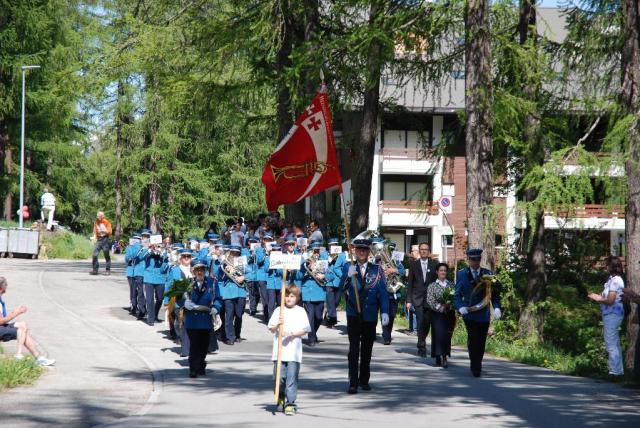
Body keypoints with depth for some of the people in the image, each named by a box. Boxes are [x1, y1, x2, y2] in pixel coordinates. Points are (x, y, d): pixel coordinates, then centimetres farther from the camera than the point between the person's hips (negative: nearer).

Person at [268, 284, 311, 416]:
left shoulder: (301, 311, 5)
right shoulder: (278, 310, 9)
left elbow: (305, 330, 0)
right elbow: (271, 329, 6)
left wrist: (292, 333, -14)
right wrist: (278, 325, -14)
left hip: (294, 352, -1)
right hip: (279, 351, 2)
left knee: (292, 378, -6)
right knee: (279, 377, 3)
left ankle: (290, 403, -5)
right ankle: (281, 399, 28)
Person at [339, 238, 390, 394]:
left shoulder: (376, 270, 3)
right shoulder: (348, 267, 2)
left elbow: (383, 292, 0)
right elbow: (342, 287, -10)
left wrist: (385, 312, -10)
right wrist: (348, 276, -29)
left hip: (370, 315, 2)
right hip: (354, 315, -2)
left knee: (367, 350, 11)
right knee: (354, 349, -6)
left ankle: (364, 380, 23)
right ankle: (353, 383, -8)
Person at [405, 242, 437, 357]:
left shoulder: (434, 265, 6)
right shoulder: (413, 265, 5)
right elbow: (409, 284, 5)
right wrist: (409, 300, -2)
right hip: (418, 298, -1)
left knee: (427, 323, 5)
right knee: (420, 323, -9)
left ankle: (421, 343, 26)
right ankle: (422, 347, -5)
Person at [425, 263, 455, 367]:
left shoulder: (451, 285, 9)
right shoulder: (432, 286, 3)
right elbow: (430, 301, -4)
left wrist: (449, 305, -12)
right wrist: (440, 307, -15)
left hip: (449, 314, 3)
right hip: (437, 314, -3)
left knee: (447, 335, 2)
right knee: (439, 334, -13)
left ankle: (443, 356, 12)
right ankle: (440, 357, -15)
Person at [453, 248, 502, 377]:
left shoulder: (488, 274, 9)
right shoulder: (462, 274, 5)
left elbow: (495, 294, 8)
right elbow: (457, 295, 5)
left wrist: (496, 308, -8)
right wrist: (461, 307, -13)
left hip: (484, 314, 2)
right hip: (469, 313, -2)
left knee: (481, 342, 7)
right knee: (473, 340, -13)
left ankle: (478, 366, 21)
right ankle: (475, 367, -9)